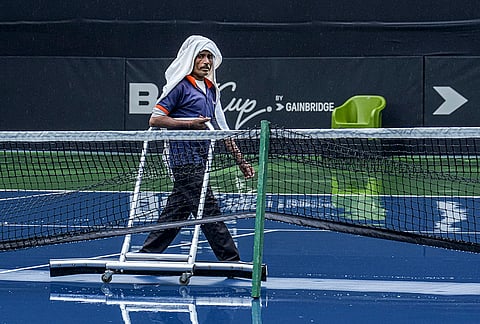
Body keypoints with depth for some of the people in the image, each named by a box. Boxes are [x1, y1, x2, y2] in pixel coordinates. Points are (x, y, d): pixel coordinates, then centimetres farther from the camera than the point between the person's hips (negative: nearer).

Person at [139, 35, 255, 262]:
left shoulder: (211, 89, 18)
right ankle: (231, 262, -7)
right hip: (185, 160, -8)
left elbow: (221, 129, 21)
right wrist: (190, 123, -16)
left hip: (200, 162, 8)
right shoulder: (180, 86, -7)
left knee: (175, 213, 10)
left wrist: (240, 160, 16)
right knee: (210, 213, -8)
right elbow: (155, 119, -10)